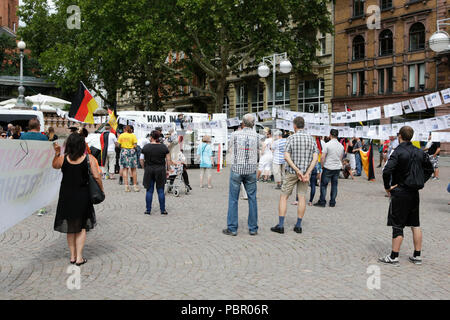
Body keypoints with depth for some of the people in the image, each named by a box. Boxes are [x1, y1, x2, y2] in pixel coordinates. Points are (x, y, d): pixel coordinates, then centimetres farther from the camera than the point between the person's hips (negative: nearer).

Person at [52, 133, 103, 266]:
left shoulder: (63, 158, -8)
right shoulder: (88, 158, -11)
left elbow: (54, 166, 14)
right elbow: (96, 176, -9)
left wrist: (57, 153, 10)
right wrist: (101, 190, 4)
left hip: (66, 196, 1)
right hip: (83, 196, -1)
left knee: (70, 227, 16)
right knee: (82, 226, 11)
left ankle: (72, 256, 21)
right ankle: (79, 257, 8)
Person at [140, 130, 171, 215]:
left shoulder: (146, 147, -1)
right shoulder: (164, 147, -1)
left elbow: (141, 160, 0)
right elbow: (168, 160, 0)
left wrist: (145, 168, 11)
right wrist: (167, 170, 8)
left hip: (149, 170, 0)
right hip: (160, 170, 0)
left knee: (149, 190, 6)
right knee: (160, 190, 6)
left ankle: (148, 210, 9)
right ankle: (163, 210, 8)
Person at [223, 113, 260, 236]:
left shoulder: (235, 134, -4)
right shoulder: (256, 135, 0)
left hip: (236, 169, -1)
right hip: (251, 170, 2)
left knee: (233, 199, 4)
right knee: (252, 199, 9)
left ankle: (232, 228, 5)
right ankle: (253, 228, 12)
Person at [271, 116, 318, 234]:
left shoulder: (291, 138, -7)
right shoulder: (311, 139, 3)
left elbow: (286, 156, -18)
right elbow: (315, 158, -5)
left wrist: (297, 170, -17)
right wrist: (307, 173, -11)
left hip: (292, 172, -3)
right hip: (306, 172, 3)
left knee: (284, 197, 4)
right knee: (302, 197, 8)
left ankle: (280, 225, -1)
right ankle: (298, 226, 11)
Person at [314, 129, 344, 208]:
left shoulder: (327, 144, -12)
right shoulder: (341, 146, 5)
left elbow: (322, 157, -14)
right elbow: (341, 158, 15)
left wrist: (322, 164, 2)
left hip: (328, 167, -5)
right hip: (338, 167, 5)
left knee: (323, 184, 3)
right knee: (334, 185, 10)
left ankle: (322, 202, 2)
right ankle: (332, 202, 13)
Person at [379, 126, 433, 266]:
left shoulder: (398, 152, -16)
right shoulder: (420, 152, 4)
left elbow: (387, 171, -26)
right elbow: (429, 169, 15)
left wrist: (387, 186, -12)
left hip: (399, 193, -6)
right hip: (414, 193, 6)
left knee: (397, 225, 0)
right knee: (415, 224, 13)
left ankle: (394, 257, 5)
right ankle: (417, 256, 19)